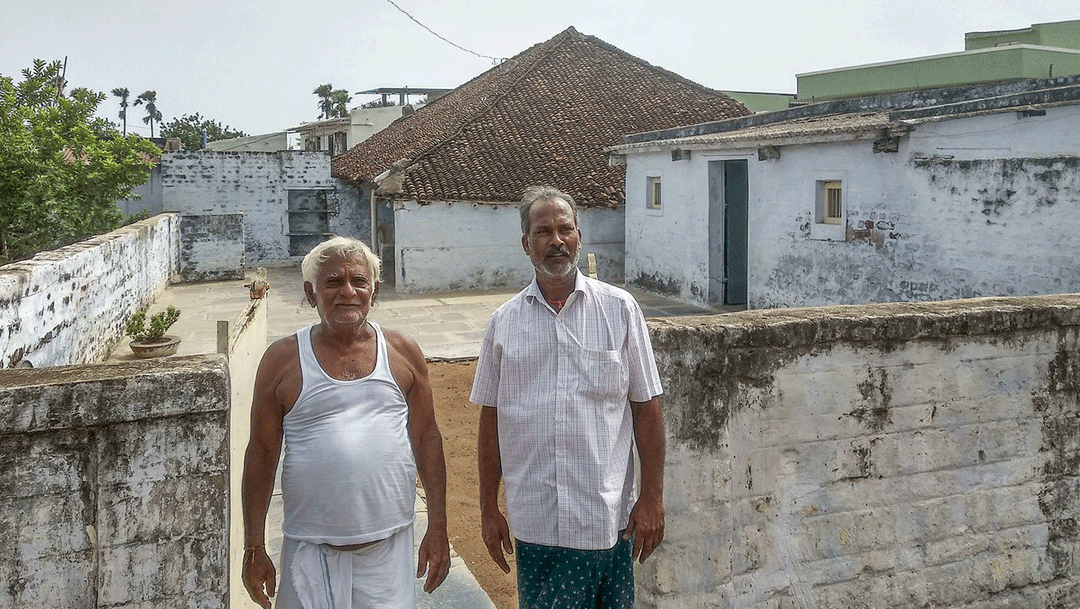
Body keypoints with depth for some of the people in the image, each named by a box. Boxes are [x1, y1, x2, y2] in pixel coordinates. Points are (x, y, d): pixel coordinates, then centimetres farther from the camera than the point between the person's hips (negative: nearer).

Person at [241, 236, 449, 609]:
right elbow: (262, 453, 2)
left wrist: (437, 528, 3)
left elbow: (427, 440, 6)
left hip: (388, 546, 1)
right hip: (310, 549, -1)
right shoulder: (283, 361, 0)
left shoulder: (403, 354, 4)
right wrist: (254, 549, 0)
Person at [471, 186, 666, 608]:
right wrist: (488, 509, 7)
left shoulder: (619, 309, 0)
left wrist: (652, 497, -1)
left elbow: (647, 408, 2)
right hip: (535, 524, 1)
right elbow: (490, 420, 8)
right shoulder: (504, 321, 4)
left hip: (609, 519, -1)